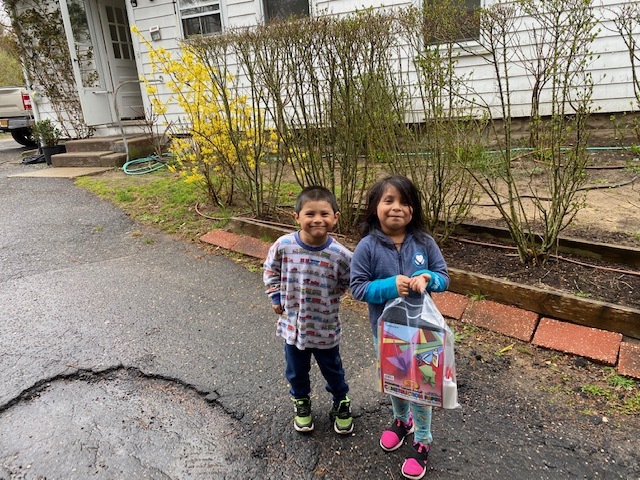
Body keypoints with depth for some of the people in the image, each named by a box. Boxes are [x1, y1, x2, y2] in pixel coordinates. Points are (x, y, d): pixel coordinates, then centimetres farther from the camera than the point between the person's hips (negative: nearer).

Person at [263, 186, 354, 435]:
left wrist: (326, 299, -4)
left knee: (332, 370, 22)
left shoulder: (340, 255, -22)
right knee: (296, 372, 23)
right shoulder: (283, 245, -18)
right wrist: (276, 297, 0)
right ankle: (301, 402, 52)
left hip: (326, 328, -1)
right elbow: (270, 270, 3)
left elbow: (347, 282, -1)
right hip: (292, 324, 2)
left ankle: (341, 403, 50)